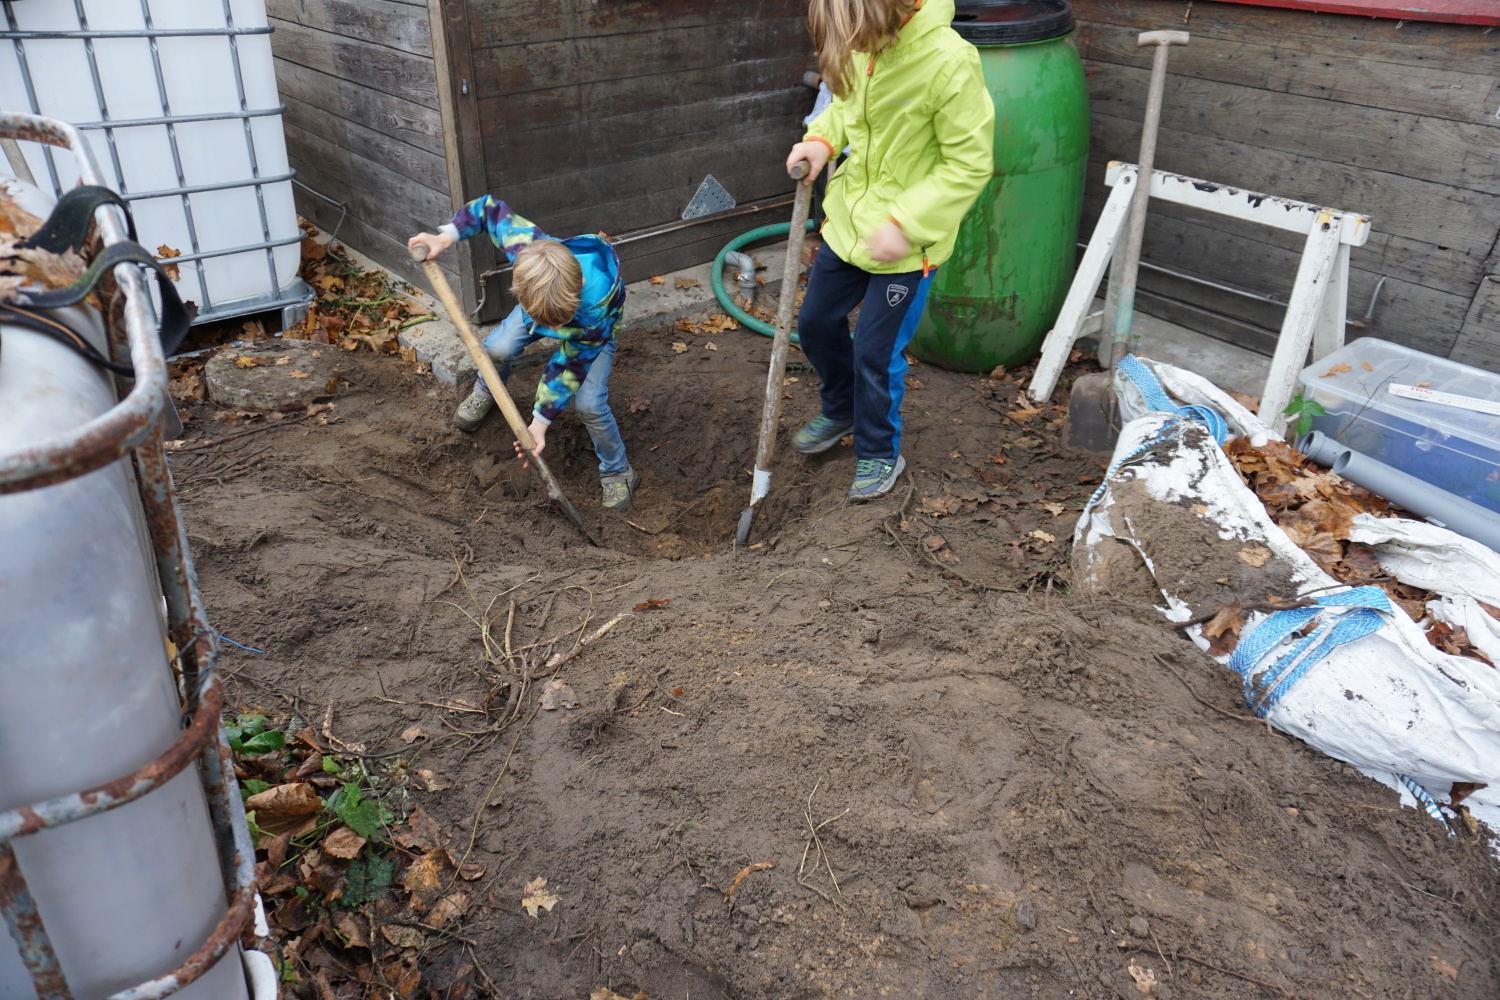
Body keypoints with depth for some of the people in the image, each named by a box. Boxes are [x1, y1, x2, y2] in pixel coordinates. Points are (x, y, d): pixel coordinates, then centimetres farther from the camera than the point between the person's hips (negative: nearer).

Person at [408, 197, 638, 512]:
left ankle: (618, 472, 7)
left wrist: (540, 422, -29)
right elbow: (490, 207, -22)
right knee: (497, 349, -18)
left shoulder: (596, 307, -47)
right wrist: (446, 235, -32)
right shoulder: (525, 248, -42)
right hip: (539, 304, 4)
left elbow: (571, 365, -32)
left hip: (594, 334, -4)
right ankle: (487, 391, 21)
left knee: (590, 404, -20)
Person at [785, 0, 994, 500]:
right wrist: (823, 138, -8)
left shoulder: (949, 62, -27)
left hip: (906, 241, -7)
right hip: (849, 217, 7)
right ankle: (841, 410, 46)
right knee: (815, 323, 18)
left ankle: (879, 453, 28)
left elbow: (970, 164, -21)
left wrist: (904, 224, -26)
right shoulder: (861, 43, -7)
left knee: (876, 353, 3)